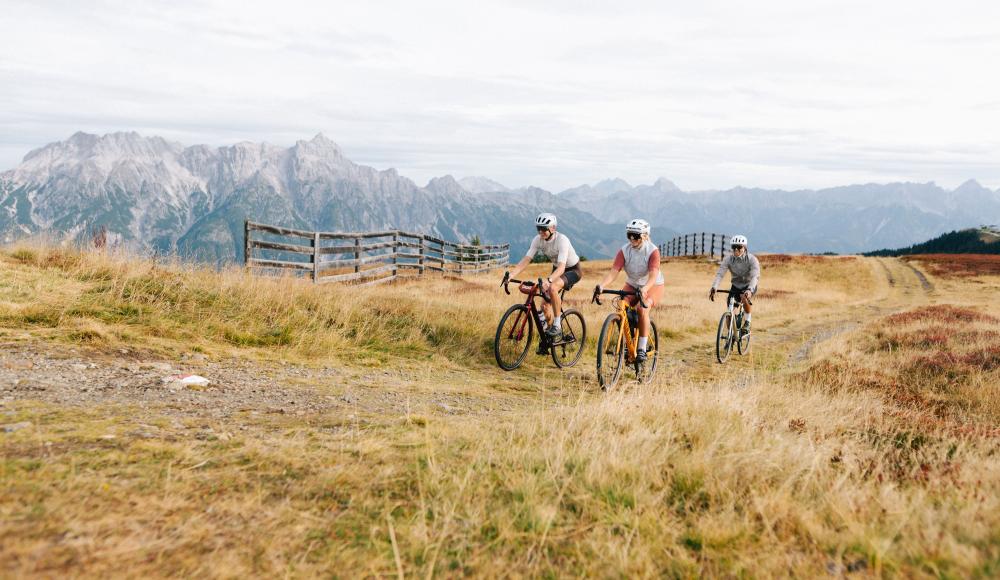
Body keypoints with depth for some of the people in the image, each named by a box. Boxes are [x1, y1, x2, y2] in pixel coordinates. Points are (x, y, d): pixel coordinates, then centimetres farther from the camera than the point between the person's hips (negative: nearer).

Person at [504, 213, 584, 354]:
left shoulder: (562, 240, -32)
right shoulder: (538, 240, -15)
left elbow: (561, 267, -41)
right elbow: (526, 260, -19)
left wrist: (548, 280, -59)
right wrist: (511, 274, -35)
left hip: (573, 270, -6)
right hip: (557, 269, 7)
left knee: (552, 288, -36)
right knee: (545, 305, -4)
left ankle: (557, 325, -21)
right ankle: (549, 337, 18)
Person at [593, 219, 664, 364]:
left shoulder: (653, 251, -21)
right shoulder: (624, 251, -13)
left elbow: (653, 274, -34)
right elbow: (614, 271, -23)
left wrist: (645, 288, -54)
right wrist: (602, 285, -42)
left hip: (653, 286, -4)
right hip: (632, 285, 4)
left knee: (642, 309, -31)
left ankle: (642, 349, -20)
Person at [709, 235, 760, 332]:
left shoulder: (752, 259, -23)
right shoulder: (728, 259, -16)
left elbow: (755, 276, -35)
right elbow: (720, 274, -25)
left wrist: (749, 290, -54)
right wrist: (713, 288, -42)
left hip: (749, 285, -3)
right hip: (736, 286, 3)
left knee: (744, 297, -36)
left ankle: (748, 322, -15)